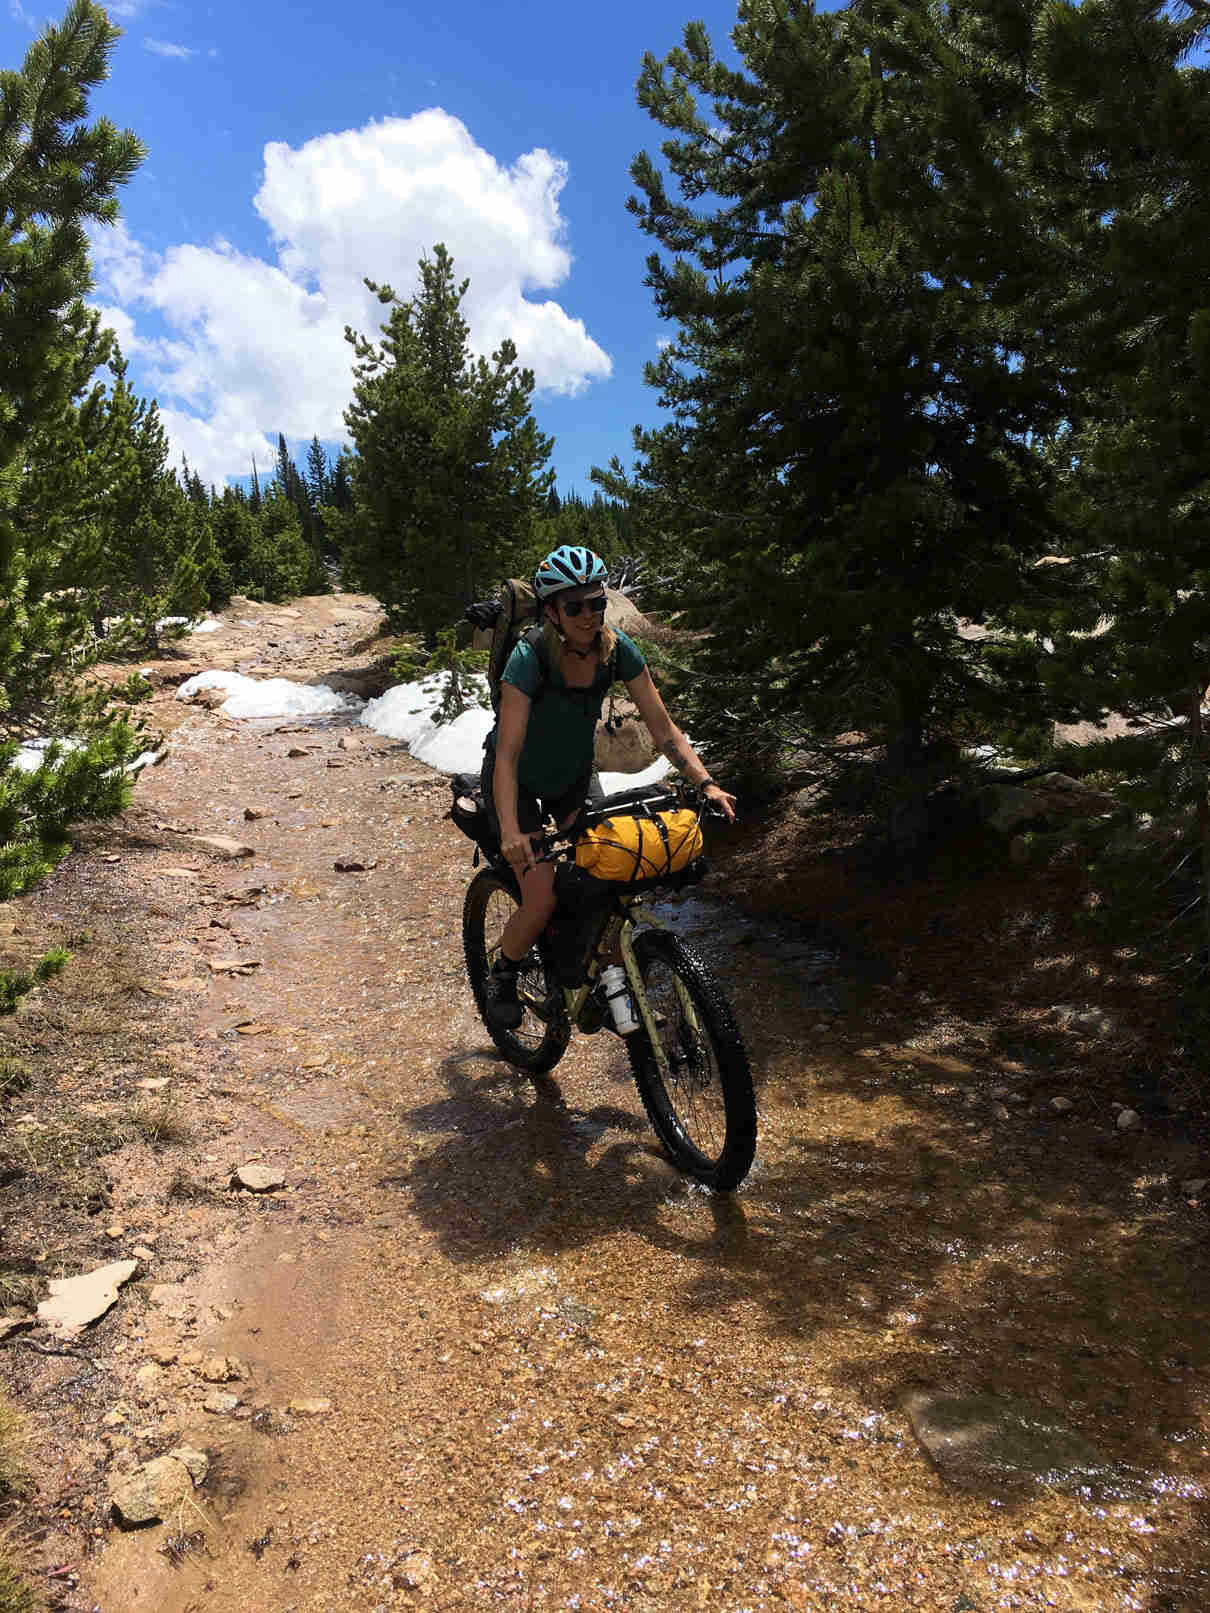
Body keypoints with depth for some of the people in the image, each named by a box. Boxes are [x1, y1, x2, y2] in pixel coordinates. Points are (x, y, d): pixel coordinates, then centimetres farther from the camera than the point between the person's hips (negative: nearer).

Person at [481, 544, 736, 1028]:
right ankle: (502, 975, 15)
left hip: (573, 774, 5)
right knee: (542, 900, -14)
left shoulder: (618, 650, -19)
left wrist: (706, 783, -26)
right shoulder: (529, 660, -31)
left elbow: (662, 727, -15)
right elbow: (506, 756, -35)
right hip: (518, 782, -4)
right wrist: (510, 831, -48)